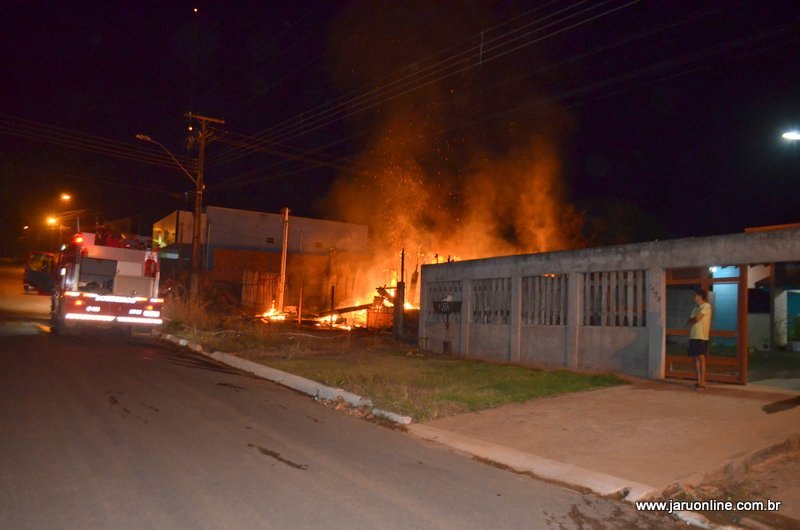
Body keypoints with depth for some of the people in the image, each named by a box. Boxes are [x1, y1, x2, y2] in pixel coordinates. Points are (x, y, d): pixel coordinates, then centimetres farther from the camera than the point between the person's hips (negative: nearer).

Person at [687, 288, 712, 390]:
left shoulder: (706, 306, -6)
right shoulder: (696, 308, 19)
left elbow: (697, 319, -13)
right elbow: (689, 321, 15)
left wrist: (691, 320, 5)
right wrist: (693, 320, -5)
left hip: (702, 337, -8)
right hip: (693, 336, 8)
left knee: (701, 358, -8)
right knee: (696, 358, 7)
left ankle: (702, 383, -7)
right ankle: (698, 382, 11)